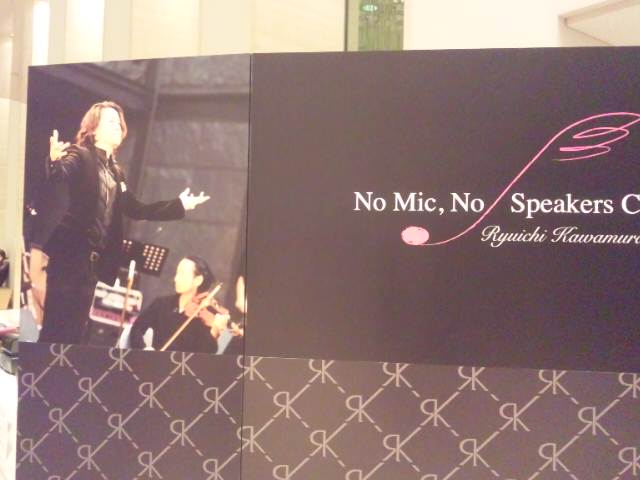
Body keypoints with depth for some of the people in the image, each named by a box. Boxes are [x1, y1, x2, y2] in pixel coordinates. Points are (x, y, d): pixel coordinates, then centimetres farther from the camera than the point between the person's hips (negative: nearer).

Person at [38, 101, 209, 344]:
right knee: (57, 326, -6)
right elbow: (59, 176, -25)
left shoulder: (116, 171, 17)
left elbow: (136, 209, 19)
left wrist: (179, 205, 18)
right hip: (70, 255, -7)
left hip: (94, 260, 7)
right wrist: (54, 161, -48)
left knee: (76, 327, 11)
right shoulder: (80, 156, -4)